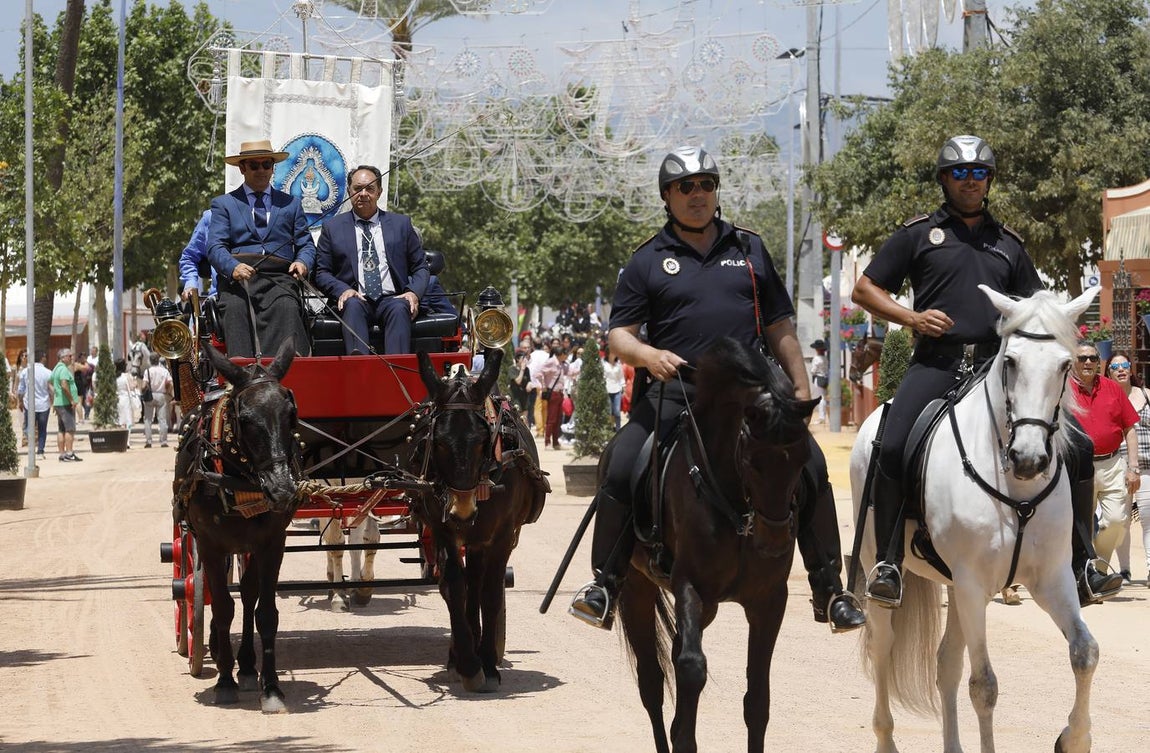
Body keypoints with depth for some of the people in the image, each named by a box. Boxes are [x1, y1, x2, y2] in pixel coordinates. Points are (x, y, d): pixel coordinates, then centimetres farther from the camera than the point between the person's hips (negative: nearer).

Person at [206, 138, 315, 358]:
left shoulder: (290, 204, 25)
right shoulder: (223, 204, 19)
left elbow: (306, 244, 21)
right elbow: (215, 247, 5)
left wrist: (302, 262, -5)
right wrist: (233, 267, -18)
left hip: (279, 279, 1)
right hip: (236, 278, -1)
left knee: (287, 309, -33)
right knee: (236, 310, -34)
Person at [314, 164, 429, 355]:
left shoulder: (401, 224, 18)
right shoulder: (332, 228, 16)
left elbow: (420, 267, 19)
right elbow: (321, 273, 13)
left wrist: (414, 293, -3)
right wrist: (342, 290, -8)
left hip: (393, 299, 0)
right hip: (355, 299, 0)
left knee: (399, 308, -34)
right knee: (352, 305, -36)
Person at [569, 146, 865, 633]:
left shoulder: (749, 249, 17)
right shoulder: (648, 261, 10)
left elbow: (780, 328, 19)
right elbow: (619, 335, 6)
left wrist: (801, 388, 11)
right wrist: (647, 355, -16)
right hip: (673, 393, -1)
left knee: (811, 466, -14)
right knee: (621, 471, -21)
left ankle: (829, 590, -5)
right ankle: (605, 585, -7)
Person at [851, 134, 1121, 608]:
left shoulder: (1008, 244, 22)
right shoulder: (918, 234, 13)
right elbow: (865, 290, 11)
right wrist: (912, 318, -5)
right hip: (938, 362, -3)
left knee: (1077, 446, -8)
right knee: (893, 448, -26)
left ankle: (1081, 568, 0)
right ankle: (888, 564, -13)